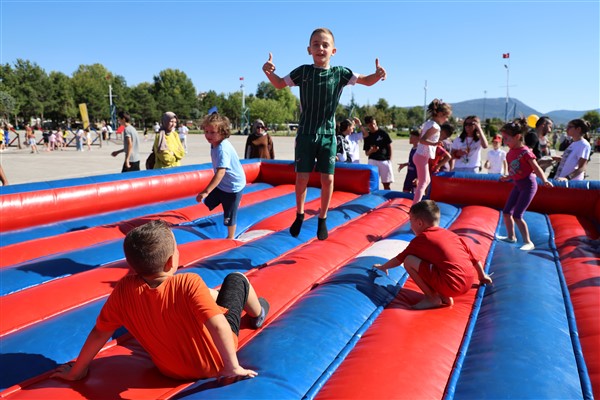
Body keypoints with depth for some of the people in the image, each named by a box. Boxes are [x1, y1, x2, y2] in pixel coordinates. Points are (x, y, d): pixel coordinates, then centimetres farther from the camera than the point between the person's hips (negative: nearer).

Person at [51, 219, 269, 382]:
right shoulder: (189, 284, -34)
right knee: (237, 278, 12)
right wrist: (233, 367, -32)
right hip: (216, 362, -4)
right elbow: (218, 326, -41)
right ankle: (257, 315, 41)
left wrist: (76, 371, 3)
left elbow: (99, 333, -11)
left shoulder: (124, 290, -21)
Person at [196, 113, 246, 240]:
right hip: (221, 183, 9)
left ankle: (230, 237, 27)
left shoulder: (222, 149, -32)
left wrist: (206, 191, -46)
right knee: (208, 203, 18)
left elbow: (221, 172, -41)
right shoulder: (215, 143, -4)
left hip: (233, 186, -9)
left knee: (229, 215, 7)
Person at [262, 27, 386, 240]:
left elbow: (367, 81, 7)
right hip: (305, 134, 0)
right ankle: (299, 215, 26)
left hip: (328, 135, 0)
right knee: (302, 177, 4)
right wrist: (269, 72, -10)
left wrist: (377, 74, -16)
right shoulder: (303, 71, -2)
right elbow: (279, 84, 11)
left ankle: (322, 219, 22)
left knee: (327, 179, 3)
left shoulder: (340, 73, -2)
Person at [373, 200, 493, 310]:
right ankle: (444, 297, 12)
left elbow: (399, 259, 14)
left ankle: (432, 298, 2)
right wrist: (482, 276, 38)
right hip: (468, 283, 8)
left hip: (450, 285, -8)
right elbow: (473, 257, 24)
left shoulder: (421, 239, 3)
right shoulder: (451, 234, 19)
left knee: (409, 261, -4)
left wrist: (383, 267, 31)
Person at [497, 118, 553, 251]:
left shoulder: (525, 152, -19)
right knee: (506, 212, 12)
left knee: (517, 216, -11)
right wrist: (506, 178, 22)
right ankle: (511, 237, 30)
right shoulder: (510, 153, 3)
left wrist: (545, 180, -31)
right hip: (518, 185, 8)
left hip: (528, 185, -8)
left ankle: (528, 242, 1)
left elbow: (536, 168, -18)